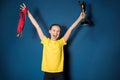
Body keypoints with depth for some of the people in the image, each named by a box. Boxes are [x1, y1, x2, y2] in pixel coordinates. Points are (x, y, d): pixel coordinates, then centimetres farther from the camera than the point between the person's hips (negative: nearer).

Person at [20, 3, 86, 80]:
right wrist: (28, 13, 3)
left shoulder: (61, 42, 1)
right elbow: (37, 26, 0)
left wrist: (80, 18, 3)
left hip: (59, 73, 0)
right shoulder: (45, 41, 1)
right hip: (47, 73, 0)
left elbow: (70, 29, 1)